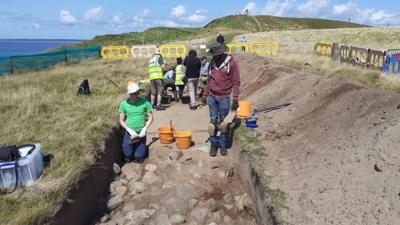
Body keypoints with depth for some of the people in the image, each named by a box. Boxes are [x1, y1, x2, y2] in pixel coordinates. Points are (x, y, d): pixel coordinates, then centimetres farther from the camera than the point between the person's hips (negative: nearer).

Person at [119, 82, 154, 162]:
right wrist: (130, 130, -15)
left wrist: (144, 129, -15)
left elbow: (150, 117, -2)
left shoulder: (145, 102, -11)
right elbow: (121, 120, -2)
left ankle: (142, 148, 31)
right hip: (129, 132, 1)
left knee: (138, 157, -3)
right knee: (128, 156, -6)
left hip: (140, 132, -1)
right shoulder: (124, 104, -8)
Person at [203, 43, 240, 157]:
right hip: (212, 97, 4)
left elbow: (236, 82, -9)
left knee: (223, 121, 7)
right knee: (213, 120, 7)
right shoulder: (212, 63, 6)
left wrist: (235, 99, -12)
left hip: (224, 98, -4)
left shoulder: (231, 63, -9)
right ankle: (213, 144, 17)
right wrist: (205, 95, 14)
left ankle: (223, 144, 21)